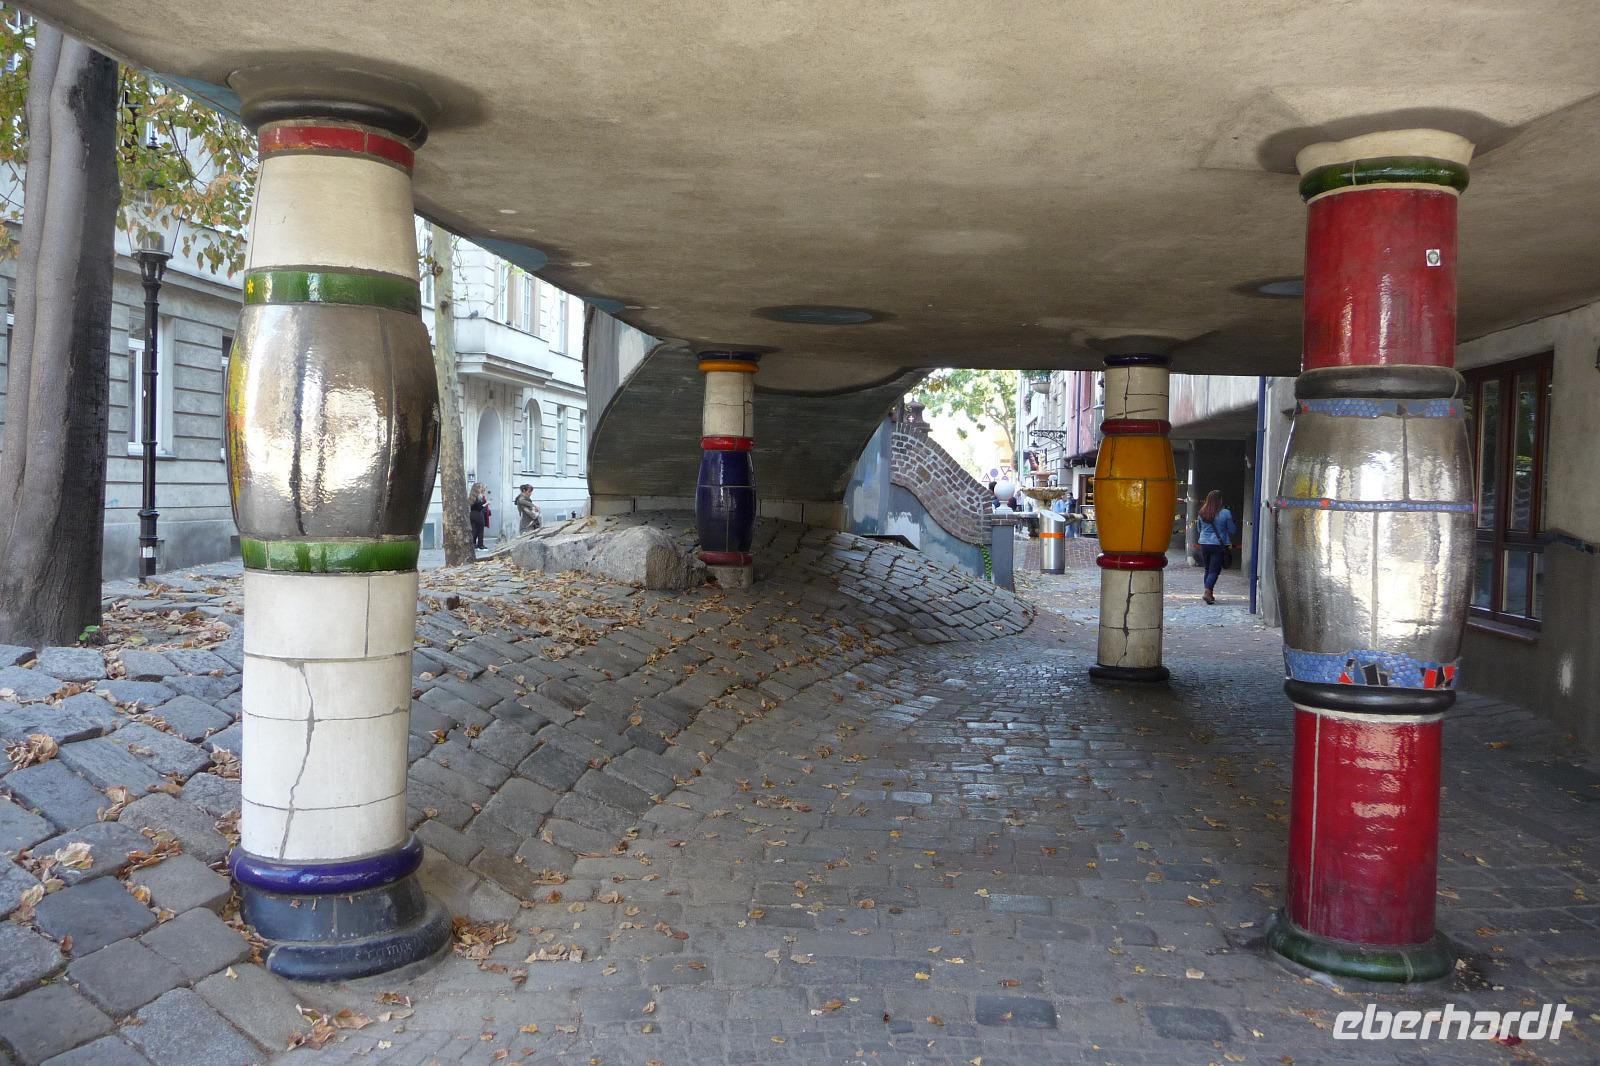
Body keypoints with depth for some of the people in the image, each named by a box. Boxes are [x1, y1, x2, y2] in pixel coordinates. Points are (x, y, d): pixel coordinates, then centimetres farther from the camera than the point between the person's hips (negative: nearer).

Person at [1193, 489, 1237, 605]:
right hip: (1219, 546, -4)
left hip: (1204, 544, 4)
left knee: (1208, 569, 16)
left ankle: (1209, 593, 19)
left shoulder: (1202, 513, 1)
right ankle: (1207, 592, -18)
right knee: (1214, 570, -3)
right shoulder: (1225, 513, -11)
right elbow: (1232, 530, -1)